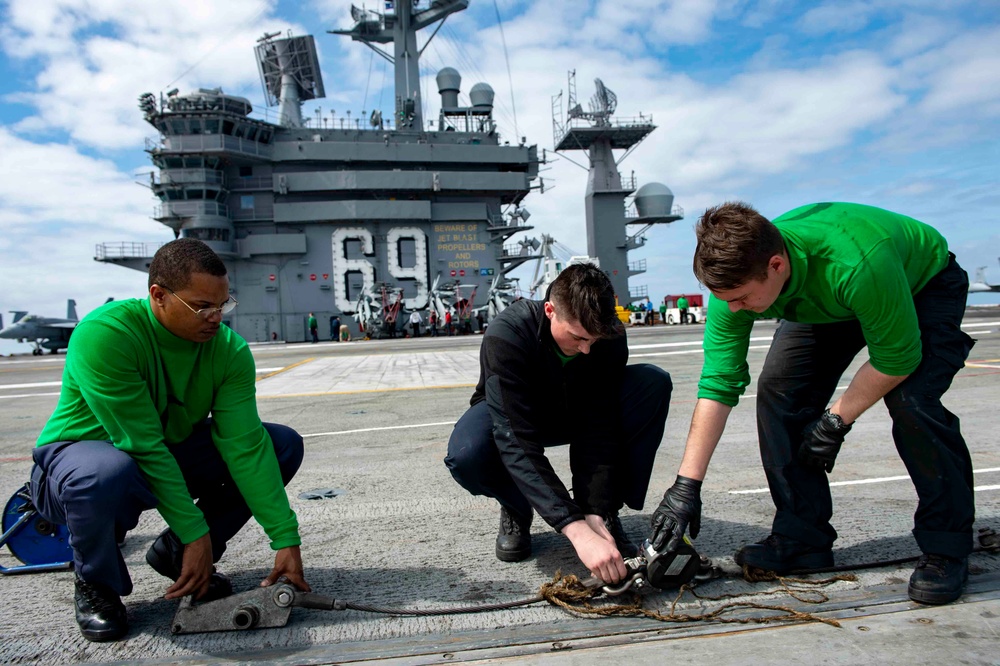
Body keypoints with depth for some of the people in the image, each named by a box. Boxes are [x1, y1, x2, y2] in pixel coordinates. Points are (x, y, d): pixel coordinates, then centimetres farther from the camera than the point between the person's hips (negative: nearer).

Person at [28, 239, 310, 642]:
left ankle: (176, 553, 5)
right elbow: (142, 446, -29)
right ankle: (96, 584, -6)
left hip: (171, 453, 5)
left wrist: (286, 540, -23)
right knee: (107, 473, -41)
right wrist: (196, 532, -27)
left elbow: (245, 446, -18)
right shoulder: (103, 334, -28)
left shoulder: (229, 350, -14)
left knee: (284, 444, -10)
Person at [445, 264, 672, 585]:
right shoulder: (506, 335, -37)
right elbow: (518, 444, -43)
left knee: (654, 383, -23)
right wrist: (578, 530, -50)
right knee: (466, 455, -38)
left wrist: (595, 513, -35)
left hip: (575, 412, 3)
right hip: (510, 416, -3)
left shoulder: (609, 334, -25)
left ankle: (606, 512, -10)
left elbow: (598, 431, -24)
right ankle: (517, 510, -2)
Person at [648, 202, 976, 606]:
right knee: (778, 391, -14)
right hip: (824, 304, 5)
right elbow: (718, 384, -27)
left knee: (910, 399, -27)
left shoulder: (855, 262, -45)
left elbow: (897, 357, -30)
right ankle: (802, 538, -2)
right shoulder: (735, 278, -29)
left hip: (924, 285, -4)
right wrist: (686, 485, -28)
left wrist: (837, 420, -22)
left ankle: (946, 548, -7)